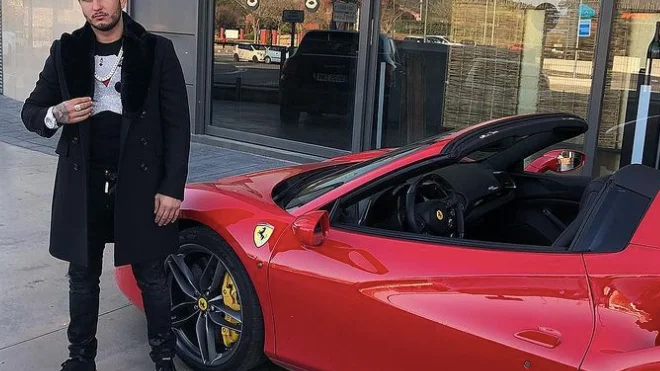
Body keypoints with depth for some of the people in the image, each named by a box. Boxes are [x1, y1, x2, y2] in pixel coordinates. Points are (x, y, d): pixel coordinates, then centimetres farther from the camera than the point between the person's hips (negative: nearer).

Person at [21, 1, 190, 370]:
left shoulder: (157, 50, -3)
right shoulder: (65, 51, 4)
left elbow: (177, 124, -3)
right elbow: (30, 111, 11)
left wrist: (172, 188, -8)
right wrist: (56, 115, -14)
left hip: (141, 182, -2)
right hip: (83, 184, 3)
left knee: (152, 276, 7)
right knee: (83, 276, 13)